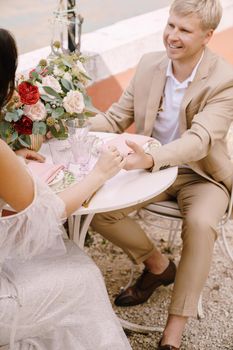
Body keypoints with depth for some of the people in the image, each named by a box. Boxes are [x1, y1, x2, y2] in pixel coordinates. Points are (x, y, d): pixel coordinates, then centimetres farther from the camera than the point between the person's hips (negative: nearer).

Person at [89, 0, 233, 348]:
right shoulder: (150, 63, -5)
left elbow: (200, 139, -33)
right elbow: (117, 117, 1)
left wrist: (152, 158, -52)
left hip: (201, 175, -4)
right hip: (151, 169, 5)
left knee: (200, 225, -35)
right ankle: (158, 264, 10)